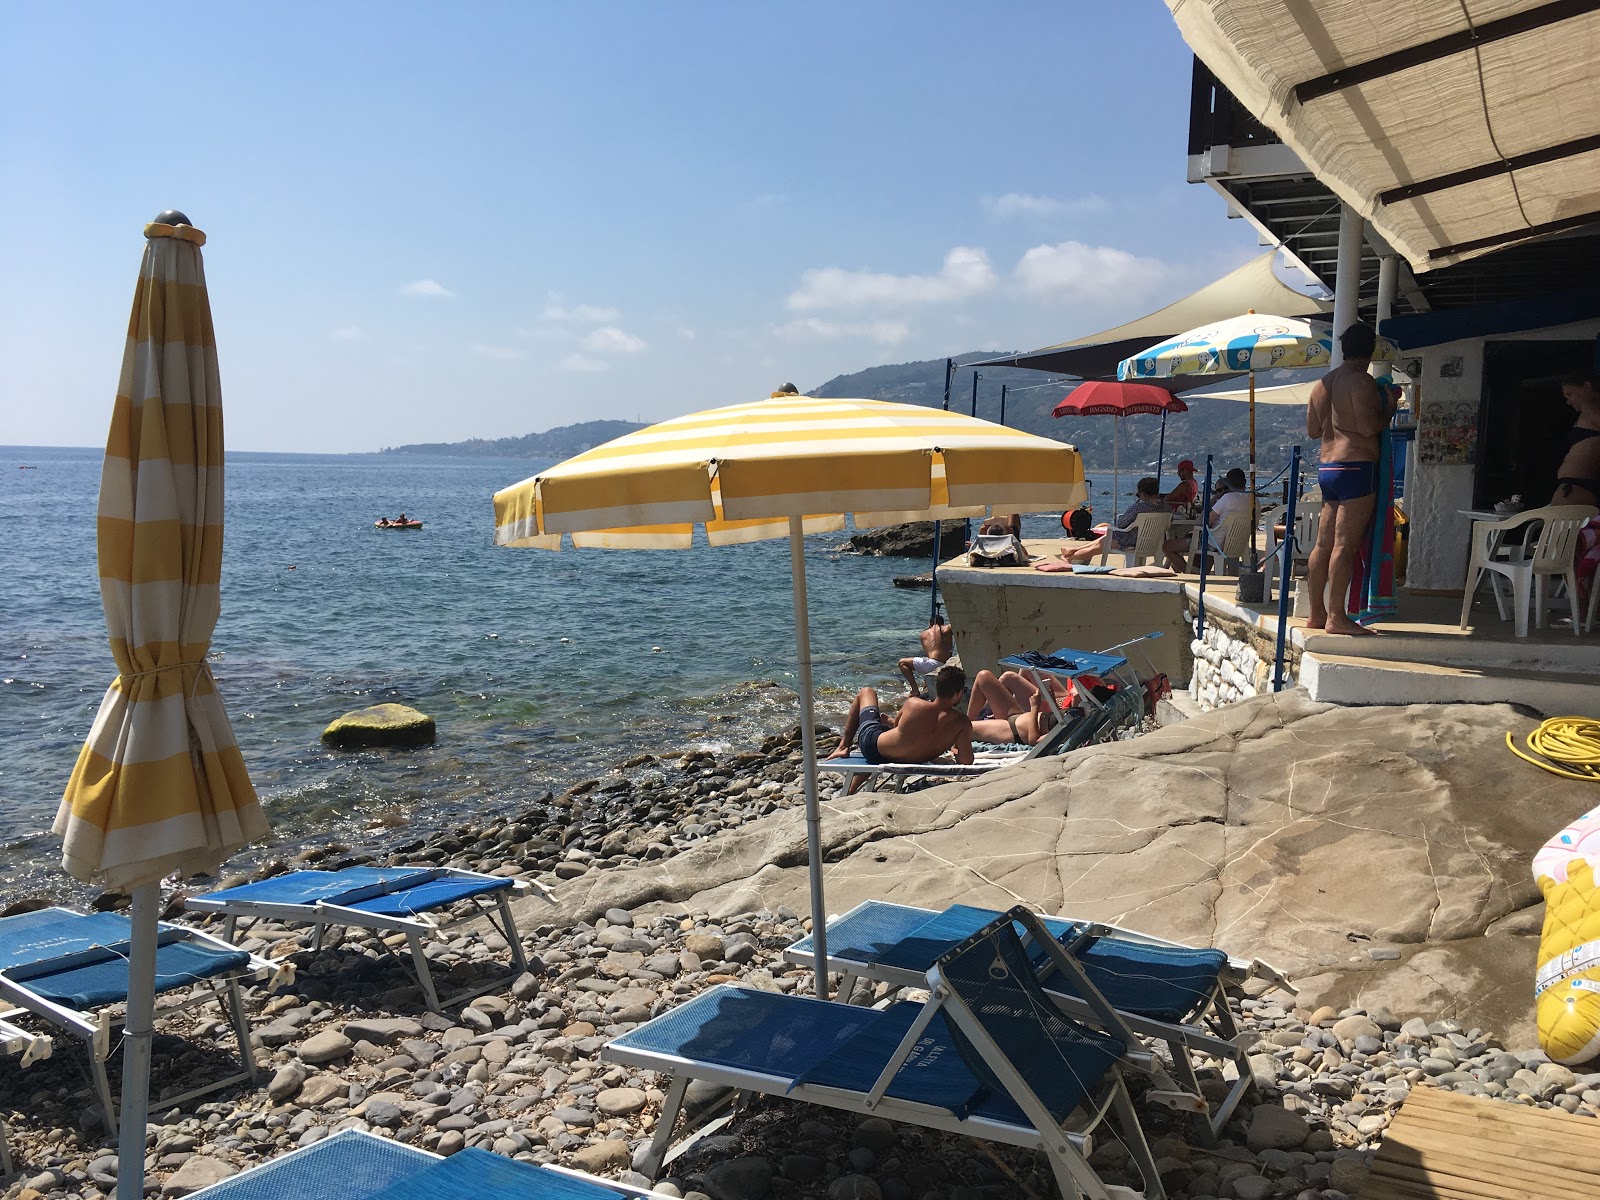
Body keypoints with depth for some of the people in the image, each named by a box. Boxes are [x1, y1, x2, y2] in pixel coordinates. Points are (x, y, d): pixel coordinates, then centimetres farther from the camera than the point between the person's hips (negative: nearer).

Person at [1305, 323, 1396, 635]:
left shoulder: (1323, 383, 15)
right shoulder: (1361, 381, -10)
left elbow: (1312, 430, 19)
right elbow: (1368, 427, -18)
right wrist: (1388, 408, -1)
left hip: (1327, 467, 9)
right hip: (1356, 468, -8)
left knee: (1323, 544, 9)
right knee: (1346, 545, -9)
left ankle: (1317, 614, 14)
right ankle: (1337, 617, -9)